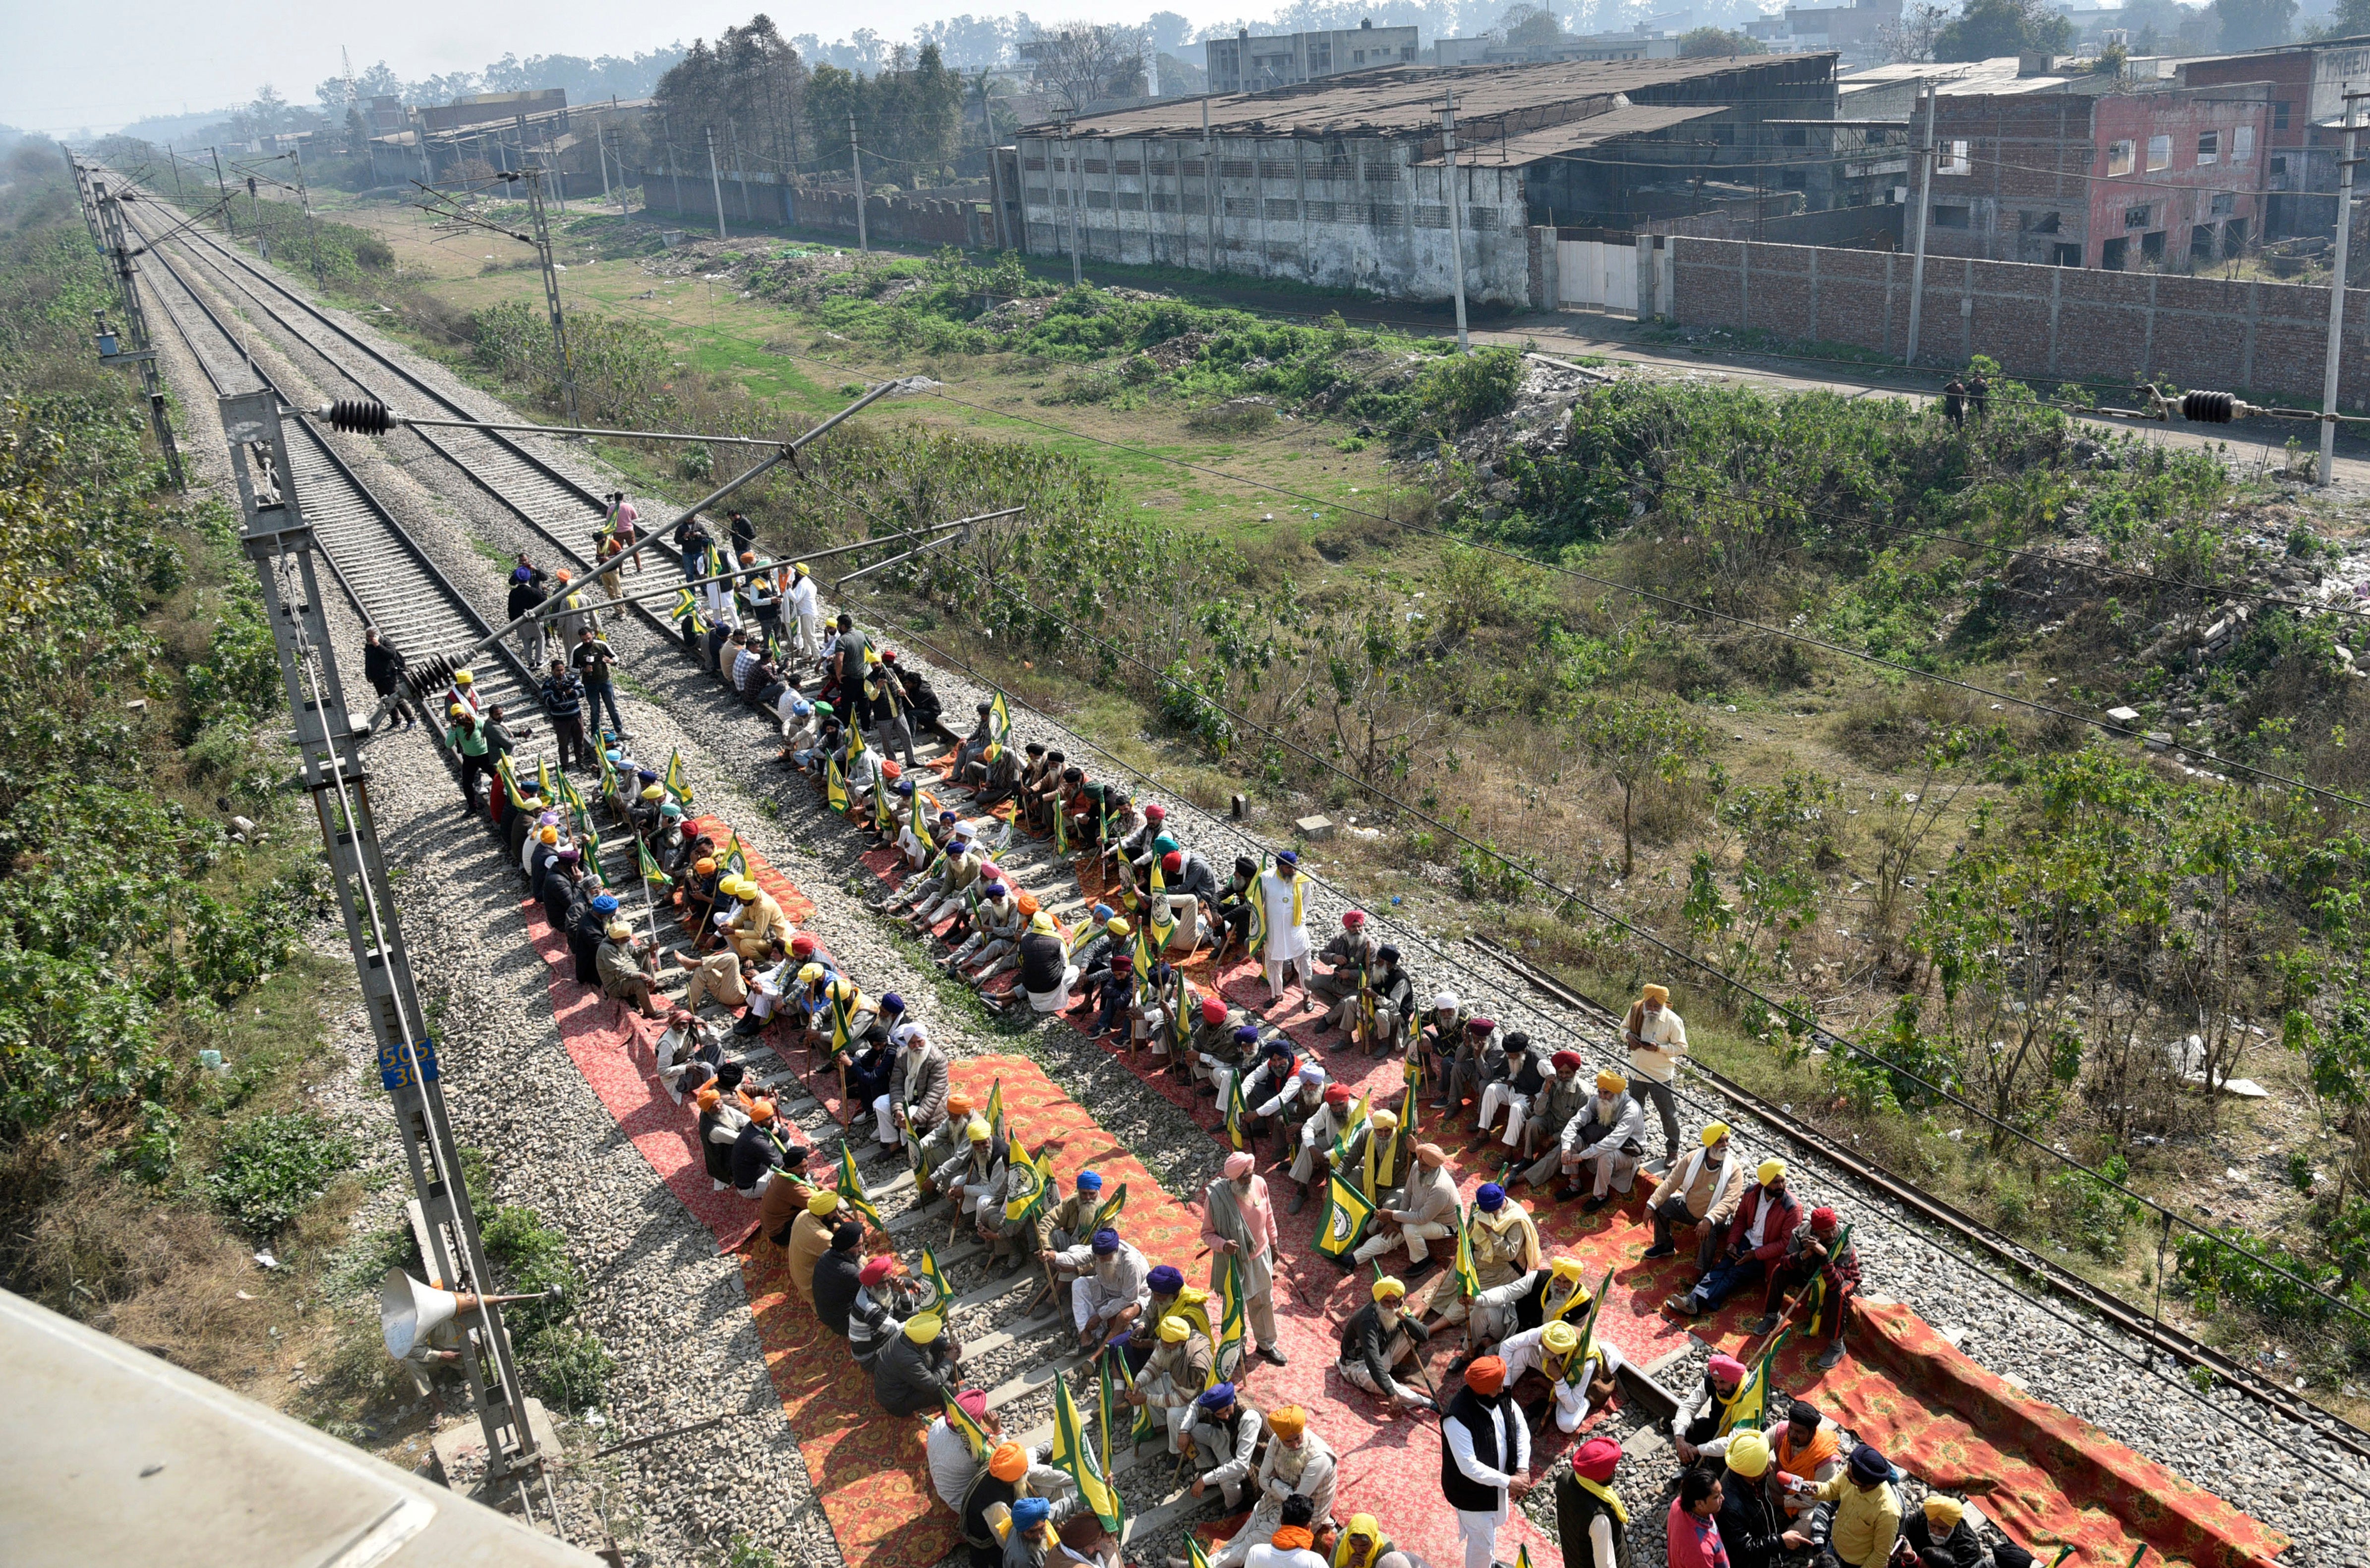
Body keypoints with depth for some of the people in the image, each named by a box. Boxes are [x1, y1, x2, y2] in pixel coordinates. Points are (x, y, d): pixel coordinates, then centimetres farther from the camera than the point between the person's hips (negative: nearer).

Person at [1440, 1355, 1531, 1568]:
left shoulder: (1503, 1398, -15)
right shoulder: (1457, 1420, -37)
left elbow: (1522, 1429, -2)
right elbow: (1469, 1467, -35)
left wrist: (1523, 1470, -13)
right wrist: (1509, 1482, -28)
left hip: (1497, 1482, 8)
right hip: (1471, 1492, -8)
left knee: (1494, 1524, 32)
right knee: (1482, 1542, 12)